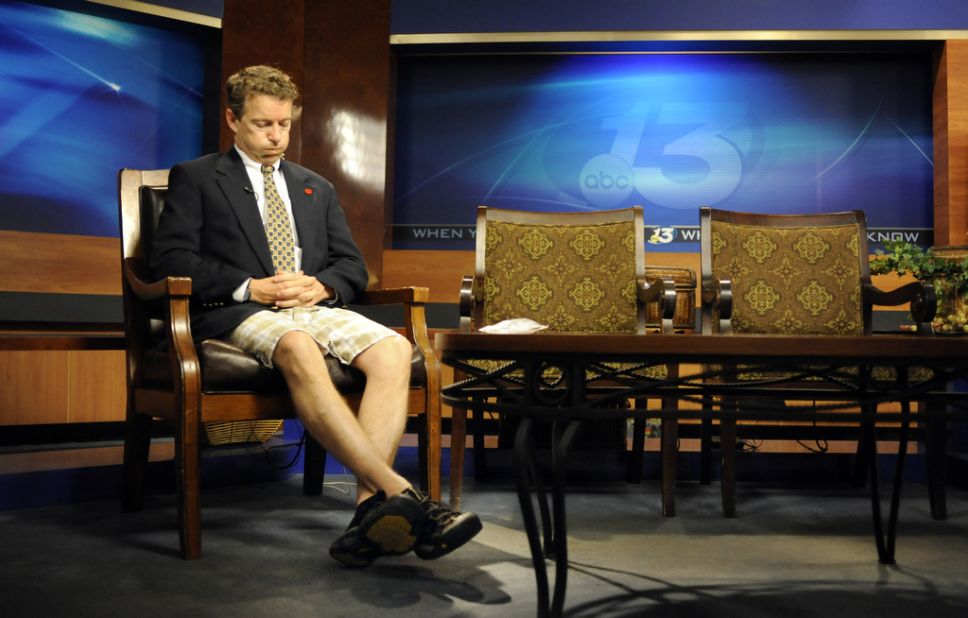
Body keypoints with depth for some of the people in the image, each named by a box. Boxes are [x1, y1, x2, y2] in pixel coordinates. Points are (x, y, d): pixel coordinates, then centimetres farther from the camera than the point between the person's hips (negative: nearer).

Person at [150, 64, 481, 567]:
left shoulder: (317, 188, 29)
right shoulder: (195, 178, 15)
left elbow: (353, 266, 21)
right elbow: (169, 258, 1)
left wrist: (320, 285, -3)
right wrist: (250, 287, -12)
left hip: (315, 308, 5)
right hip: (239, 314, -4)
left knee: (394, 350, -27)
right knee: (299, 350, -39)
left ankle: (370, 505, -38)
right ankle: (399, 492, -47)